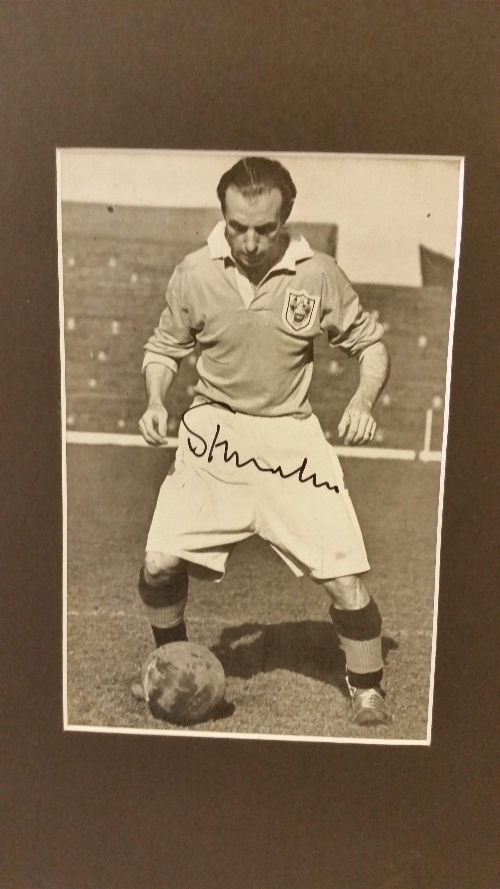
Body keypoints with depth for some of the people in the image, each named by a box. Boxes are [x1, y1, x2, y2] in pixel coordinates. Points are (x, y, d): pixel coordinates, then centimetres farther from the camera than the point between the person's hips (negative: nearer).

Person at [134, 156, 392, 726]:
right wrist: (155, 401, -9)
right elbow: (164, 346, 10)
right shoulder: (194, 274, -5)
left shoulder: (318, 275, -7)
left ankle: (367, 691, 23)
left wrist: (363, 401, -15)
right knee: (160, 563, -5)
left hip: (291, 438, -1)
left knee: (346, 582, -6)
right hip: (212, 434, 1)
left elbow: (370, 342, 4)